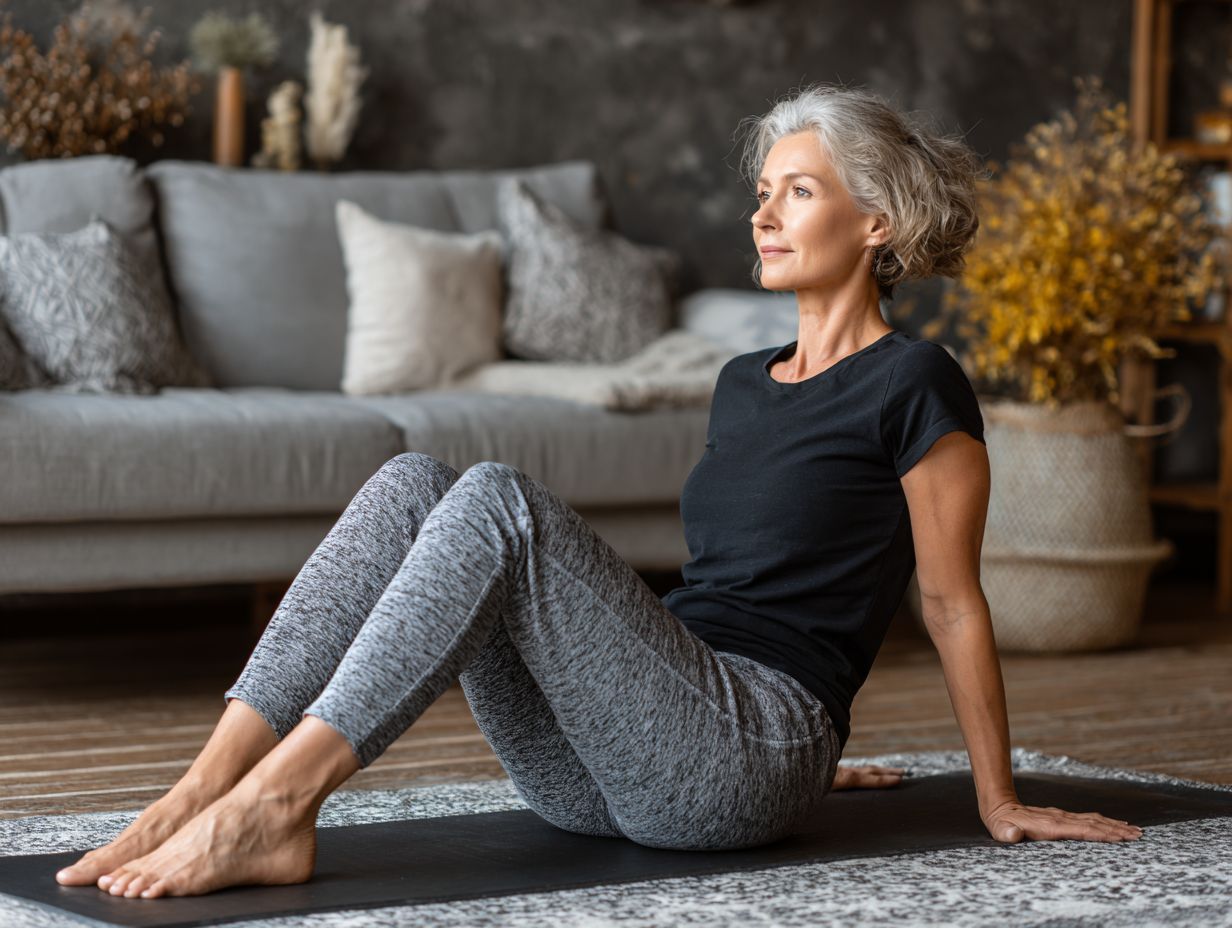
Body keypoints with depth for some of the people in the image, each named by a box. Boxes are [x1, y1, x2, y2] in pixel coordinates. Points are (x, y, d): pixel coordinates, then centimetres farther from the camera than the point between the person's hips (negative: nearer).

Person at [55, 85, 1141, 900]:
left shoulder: (914, 388, -2)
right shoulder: (745, 383, 22)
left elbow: (954, 603, 2)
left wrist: (1002, 803, 8)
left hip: (750, 748, -8)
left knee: (502, 504, -28)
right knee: (412, 485, -12)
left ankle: (271, 808, -33)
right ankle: (204, 791, -25)